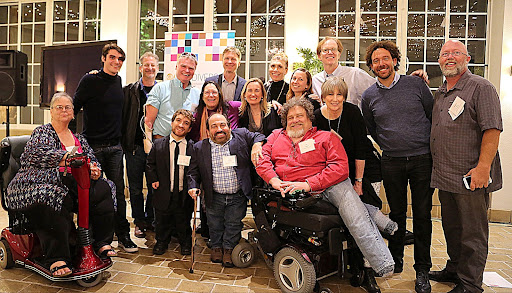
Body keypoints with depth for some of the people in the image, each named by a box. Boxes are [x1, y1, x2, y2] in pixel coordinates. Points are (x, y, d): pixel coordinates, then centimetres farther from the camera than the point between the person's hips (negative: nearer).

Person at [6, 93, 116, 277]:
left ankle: (102, 243, -12)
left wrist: (95, 170, -8)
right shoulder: (42, 132, 3)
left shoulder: (79, 139, 20)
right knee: (52, 200, -36)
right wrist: (65, 156, -35)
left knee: (102, 189, -17)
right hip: (39, 184, -5)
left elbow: (92, 160, 18)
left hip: (72, 186, 5)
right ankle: (56, 259, -31)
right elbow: (36, 153, -18)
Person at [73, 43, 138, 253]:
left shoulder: (119, 81, 11)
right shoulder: (90, 80, -5)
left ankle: (123, 236, 14)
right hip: (93, 146, -4)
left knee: (118, 191, 6)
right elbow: (74, 108, -3)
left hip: (115, 147, 4)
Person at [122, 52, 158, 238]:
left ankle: (150, 219, 26)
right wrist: (123, 142, -3)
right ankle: (139, 222, 23)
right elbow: (123, 117, 3)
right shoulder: (129, 90, 5)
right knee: (135, 187, 8)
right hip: (135, 146, 0)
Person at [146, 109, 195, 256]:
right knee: (162, 223, 17)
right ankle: (161, 242, 43)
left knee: (184, 224, 17)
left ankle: (185, 243, 42)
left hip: (184, 196, 0)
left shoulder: (193, 147, -4)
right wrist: (154, 180, -5)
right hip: (163, 195, 1)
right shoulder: (158, 144, -2)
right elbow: (150, 164, 7)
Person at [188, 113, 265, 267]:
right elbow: (193, 171, 5)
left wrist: (257, 145, -15)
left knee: (234, 224, 11)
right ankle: (216, 247, 41)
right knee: (215, 225, 17)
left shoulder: (242, 136, -3)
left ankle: (228, 249, 33)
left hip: (238, 196, -1)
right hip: (214, 197, 1)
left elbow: (259, 136, 6)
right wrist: (193, 186, -10)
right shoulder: (199, 147, 1)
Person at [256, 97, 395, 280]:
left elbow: (340, 167, -2)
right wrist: (273, 179, -9)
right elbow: (261, 157, 12)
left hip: (329, 185, -1)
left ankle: (384, 265, -25)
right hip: (288, 191, 2)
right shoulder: (276, 136, 25)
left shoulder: (326, 137, 13)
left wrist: (308, 184, -14)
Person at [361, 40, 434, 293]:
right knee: (397, 213, 11)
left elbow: (435, 116, 7)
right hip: (392, 163, 1)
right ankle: (395, 261, 28)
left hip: (422, 159, -1)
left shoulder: (415, 84, 1)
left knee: (422, 214, 4)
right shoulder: (368, 96, 5)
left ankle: (422, 270, 18)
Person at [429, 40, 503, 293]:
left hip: (472, 177, -7)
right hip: (445, 176, 8)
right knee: (451, 227, 19)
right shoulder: (440, 94, 16)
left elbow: (492, 129, -15)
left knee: (472, 232, 3)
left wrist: (483, 167, -22)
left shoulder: (481, 88, -7)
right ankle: (454, 269, 35)